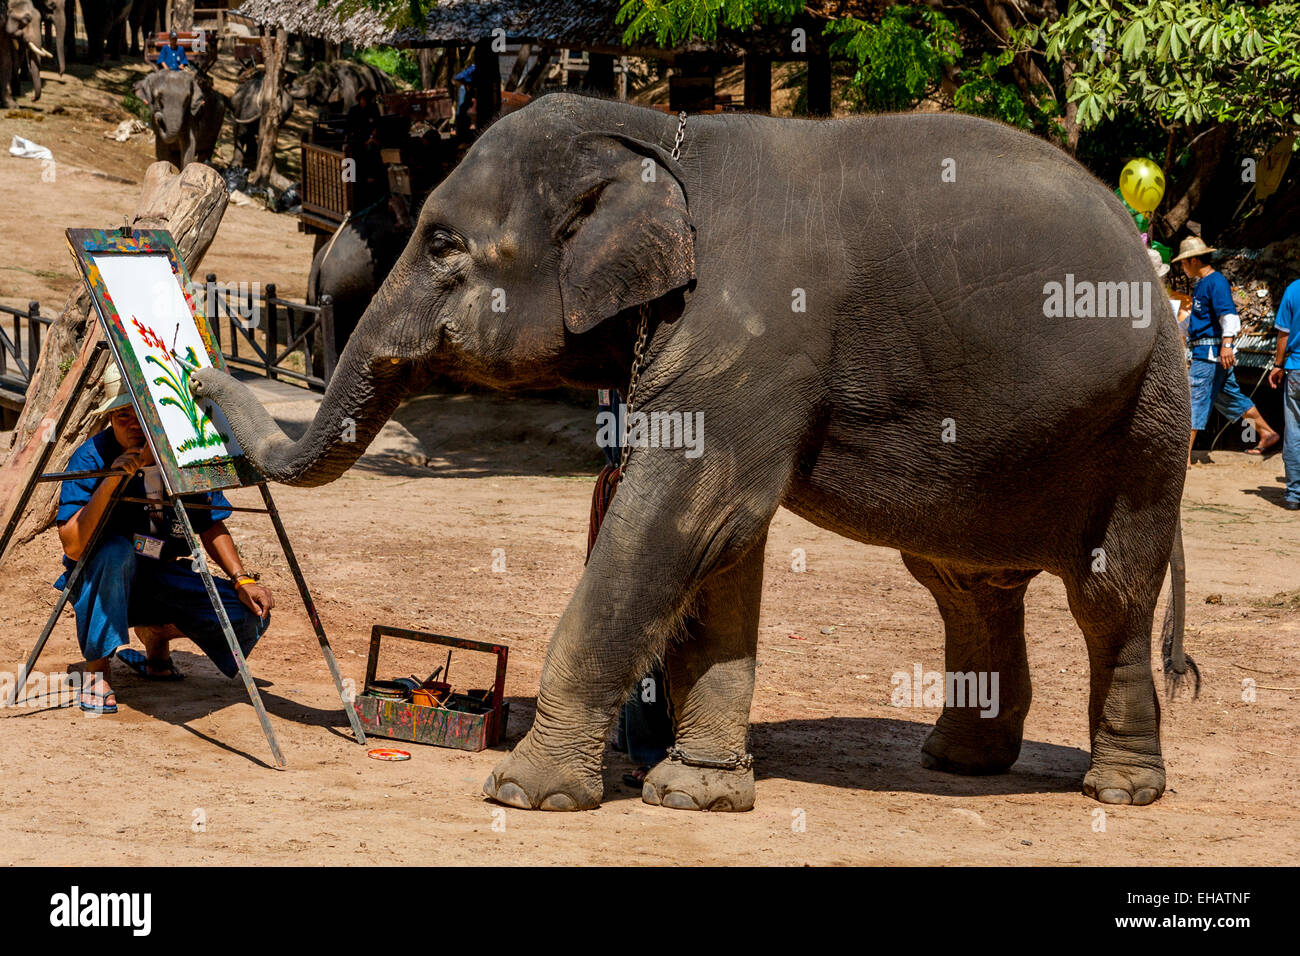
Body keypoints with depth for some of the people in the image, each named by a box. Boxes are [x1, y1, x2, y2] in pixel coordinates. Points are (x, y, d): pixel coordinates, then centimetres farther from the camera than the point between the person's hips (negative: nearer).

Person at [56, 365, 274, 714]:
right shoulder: (91, 458, -19)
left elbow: (211, 526, 6)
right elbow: (73, 546, -29)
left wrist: (242, 579, -8)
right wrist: (111, 481, -39)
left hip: (163, 578, 4)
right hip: (97, 580, -4)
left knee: (251, 613, -16)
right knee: (115, 551, -38)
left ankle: (155, 633, 11)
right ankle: (95, 669, -18)